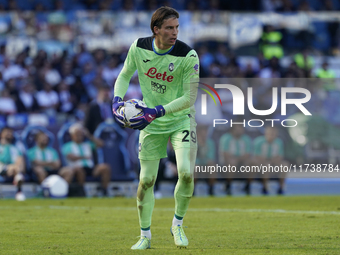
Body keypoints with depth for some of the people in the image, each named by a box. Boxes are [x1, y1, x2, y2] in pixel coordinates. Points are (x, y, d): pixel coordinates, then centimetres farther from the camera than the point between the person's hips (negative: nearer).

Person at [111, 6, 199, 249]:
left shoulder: (188, 56, -20)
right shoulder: (138, 47, -10)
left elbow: (189, 98, -19)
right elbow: (124, 76, 7)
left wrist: (157, 112, -29)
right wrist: (117, 100, -12)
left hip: (181, 119, -2)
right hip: (151, 123, 2)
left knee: (186, 172, -19)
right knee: (146, 180, 1)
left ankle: (178, 225, 5)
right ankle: (145, 236, 17)